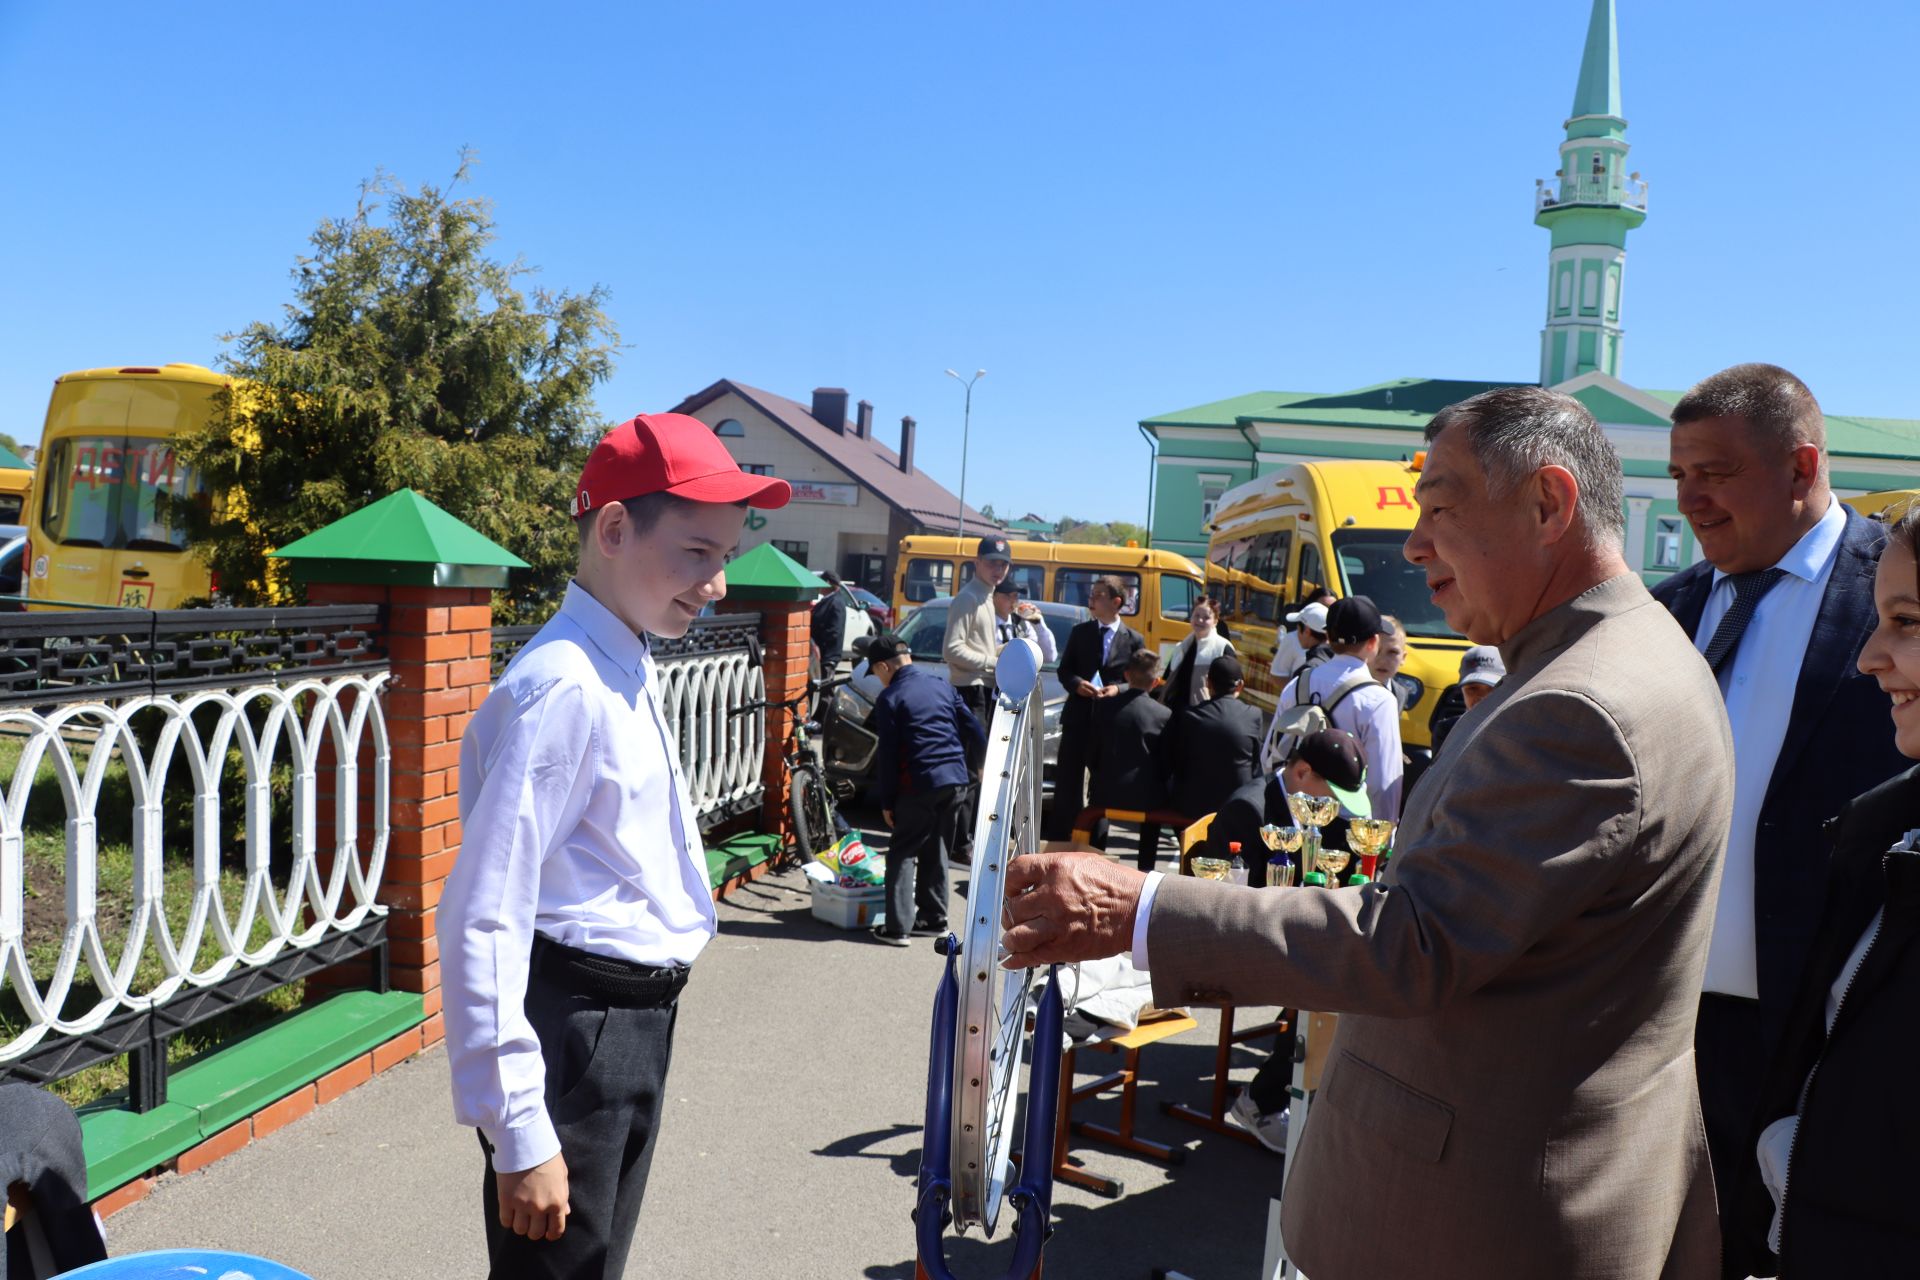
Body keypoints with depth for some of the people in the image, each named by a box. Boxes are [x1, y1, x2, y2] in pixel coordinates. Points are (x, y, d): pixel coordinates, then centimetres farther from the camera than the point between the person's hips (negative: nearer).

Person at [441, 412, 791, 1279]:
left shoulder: (630, 671, 8)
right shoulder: (564, 686, -22)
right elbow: (483, 923, -25)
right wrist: (519, 1132, -23)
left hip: (637, 1023, 9)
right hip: (575, 1031, -9)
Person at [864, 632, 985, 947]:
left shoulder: (889, 699, -5)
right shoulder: (942, 685, 12)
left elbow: (887, 754, -7)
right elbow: (975, 731, 11)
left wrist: (886, 801, -1)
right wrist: (970, 769, 24)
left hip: (919, 785, -6)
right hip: (955, 779, 6)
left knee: (902, 853, 2)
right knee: (936, 853, 17)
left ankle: (897, 927, -3)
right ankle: (933, 919, 22)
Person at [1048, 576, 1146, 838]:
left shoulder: (1134, 640, 2)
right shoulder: (1079, 632, 7)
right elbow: (1064, 670, 7)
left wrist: (1118, 689, -17)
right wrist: (1077, 684, -14)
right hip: (1078, 715, 1)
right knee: (1066, 780, 3)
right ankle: (1057, 839, 11)